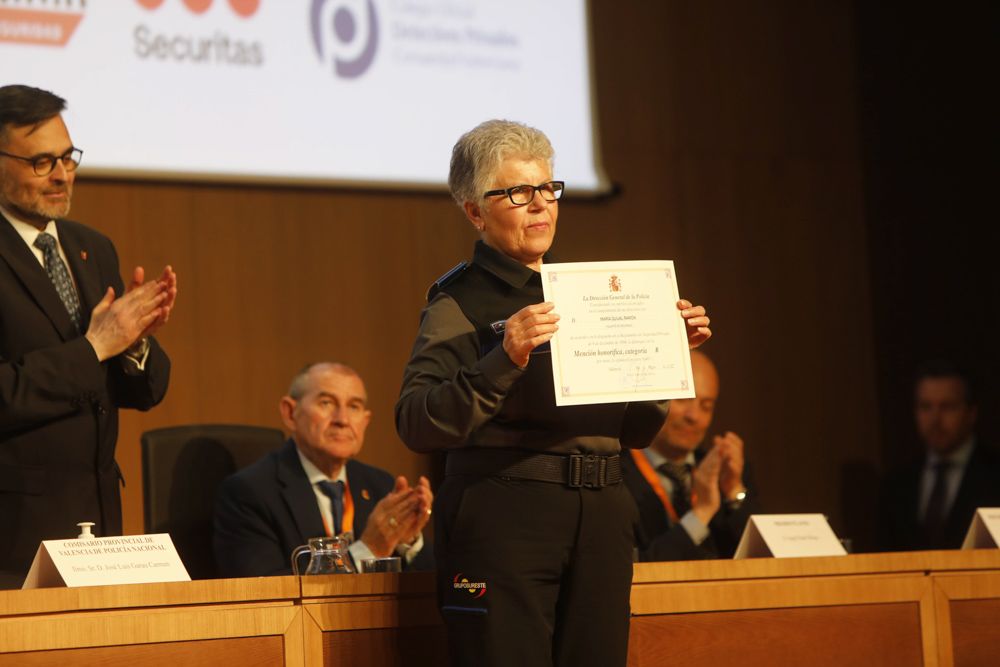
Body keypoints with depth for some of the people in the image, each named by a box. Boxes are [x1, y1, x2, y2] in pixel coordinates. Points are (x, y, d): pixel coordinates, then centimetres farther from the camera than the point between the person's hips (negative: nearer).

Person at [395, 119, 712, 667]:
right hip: (504, 516, -6)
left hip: (600, 517, 6)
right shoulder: (460, 303, 0)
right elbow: (416, 426, -16)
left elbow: (635, 431, 20)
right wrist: (505, 361, -27)